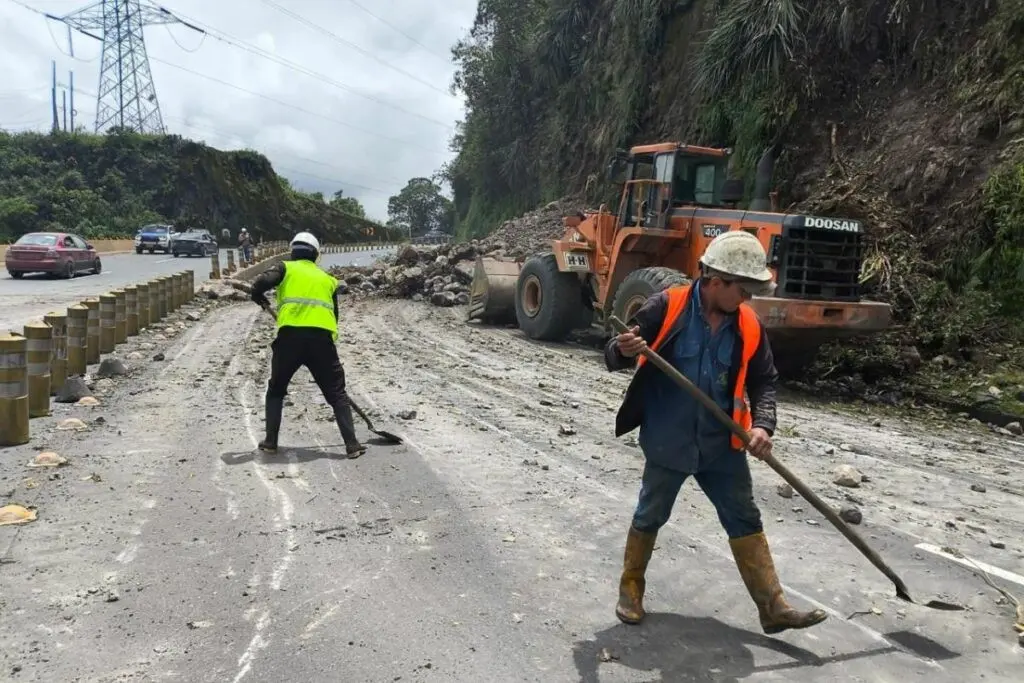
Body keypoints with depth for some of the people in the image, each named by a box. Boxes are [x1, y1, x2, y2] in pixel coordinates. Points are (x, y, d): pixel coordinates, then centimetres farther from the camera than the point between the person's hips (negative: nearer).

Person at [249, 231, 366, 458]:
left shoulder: (285, 268, 13)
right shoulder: (328, 279, 23)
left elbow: (259, 284, -3)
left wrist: (261, 300, 18)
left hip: (290, 336, -1)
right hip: (322, 338, 1)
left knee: (276, 390, 20)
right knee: (337, 393, 9)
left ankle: (270, 441, 20)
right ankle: (352, 444, 3)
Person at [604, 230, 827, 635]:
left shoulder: (749, 325, -3)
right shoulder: (667, 307, -15)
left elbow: (764, 381, 8)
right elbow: (614, 358, -11)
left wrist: (762, 424, -9)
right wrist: (624, 350, -36)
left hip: (722, 445, 4)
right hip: (667, 442, -4)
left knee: (746, 522, 10)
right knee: (650, 517, 11)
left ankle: (773, 606, 22)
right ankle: (630, 589, 33)